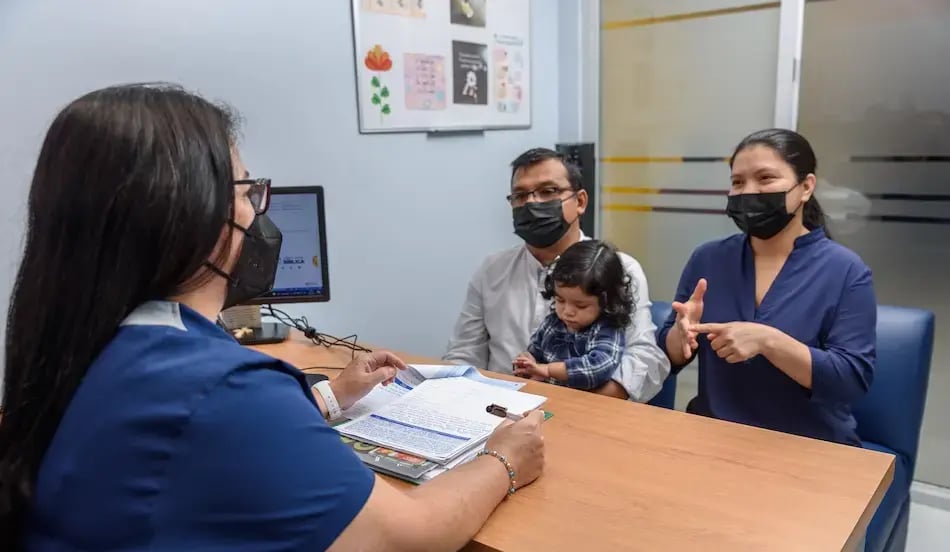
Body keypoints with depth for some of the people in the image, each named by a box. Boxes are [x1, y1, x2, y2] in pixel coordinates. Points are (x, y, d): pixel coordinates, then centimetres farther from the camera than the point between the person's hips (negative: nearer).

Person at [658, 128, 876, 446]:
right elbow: (669, 357, 6)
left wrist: (768, 341, -24)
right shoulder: (707, 259, 3)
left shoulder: (845, 271, -5)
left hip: (809, 448, -1)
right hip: (714, 439, 2)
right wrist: (682, 332, -15)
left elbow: (853, 380, -11)